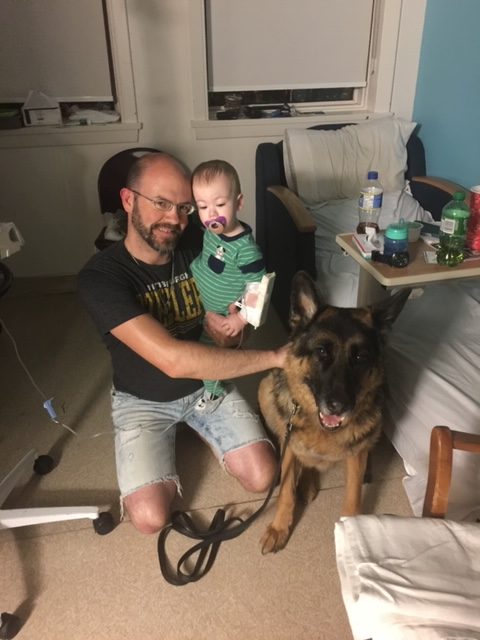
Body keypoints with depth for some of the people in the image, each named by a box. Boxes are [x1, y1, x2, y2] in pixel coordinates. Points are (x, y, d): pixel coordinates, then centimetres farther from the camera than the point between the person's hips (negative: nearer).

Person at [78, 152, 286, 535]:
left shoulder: (197, 246, -13)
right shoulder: (101, 276, -28)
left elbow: (224, 337, 0)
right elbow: (173, 360, -39)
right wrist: (275, 357, -36)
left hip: (207, 384, 3)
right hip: (142, 400, -2)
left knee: (262, 477, -10)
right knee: (151, 517, -15)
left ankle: (200, 429, 18)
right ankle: (168, 442, 15)